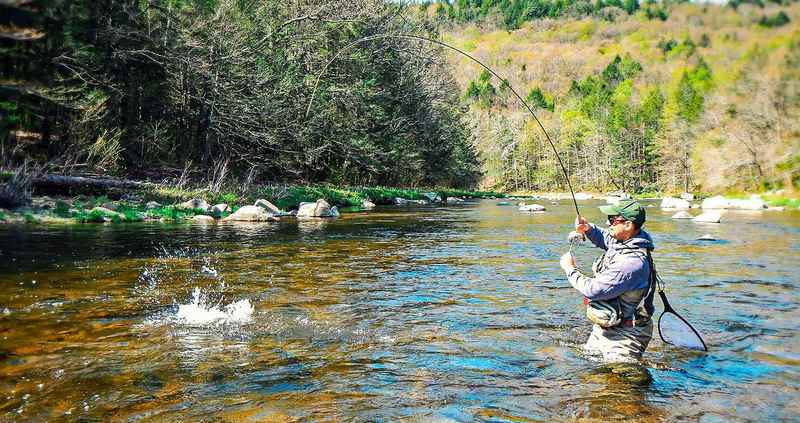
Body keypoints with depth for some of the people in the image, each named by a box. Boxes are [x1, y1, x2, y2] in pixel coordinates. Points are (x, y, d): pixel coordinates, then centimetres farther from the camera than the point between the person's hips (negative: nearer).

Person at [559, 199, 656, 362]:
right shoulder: (620, 241, -2)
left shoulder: (633, 262, -30)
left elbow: (593, 290, -28)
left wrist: (570, 269, -13)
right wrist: (588, 228, 2)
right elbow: (603, 238, 24)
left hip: (623, 335, -9)